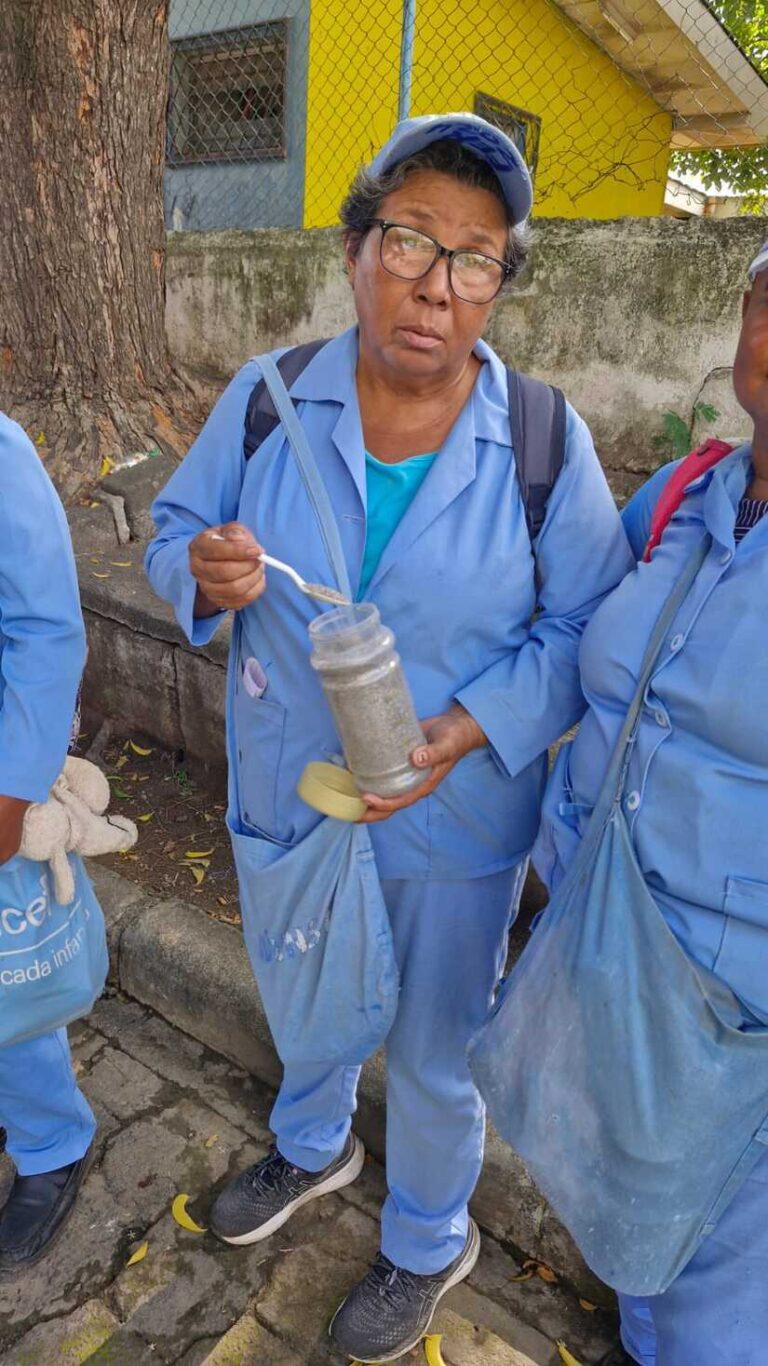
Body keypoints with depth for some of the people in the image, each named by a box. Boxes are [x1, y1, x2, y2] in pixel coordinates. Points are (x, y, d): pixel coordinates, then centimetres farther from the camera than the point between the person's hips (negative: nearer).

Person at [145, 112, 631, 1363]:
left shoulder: (546, 442, -16)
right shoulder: (265, 400, -10)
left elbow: (588, 627, -11)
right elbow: (176, 535, 0)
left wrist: (468, 728, -26)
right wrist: (207, 573, -25)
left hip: (454, 817, -2)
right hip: (287, 793, 3)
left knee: (432, 1051, 20)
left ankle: (430, 1243, 54)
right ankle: (314, 1147, 65)